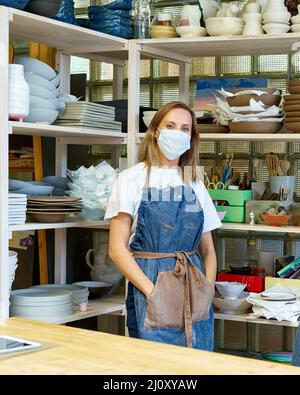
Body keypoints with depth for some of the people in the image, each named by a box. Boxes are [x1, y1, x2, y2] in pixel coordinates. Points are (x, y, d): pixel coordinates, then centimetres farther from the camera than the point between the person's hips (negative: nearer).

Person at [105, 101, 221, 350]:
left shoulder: (196, 185, 12)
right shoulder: (132, 178, 1)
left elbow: (208, 250, 14)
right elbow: (117, 248, -5)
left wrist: (208, 288, -3)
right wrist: (152, 290, -14)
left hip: (194, 286, 4)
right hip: (147, 281, -4)